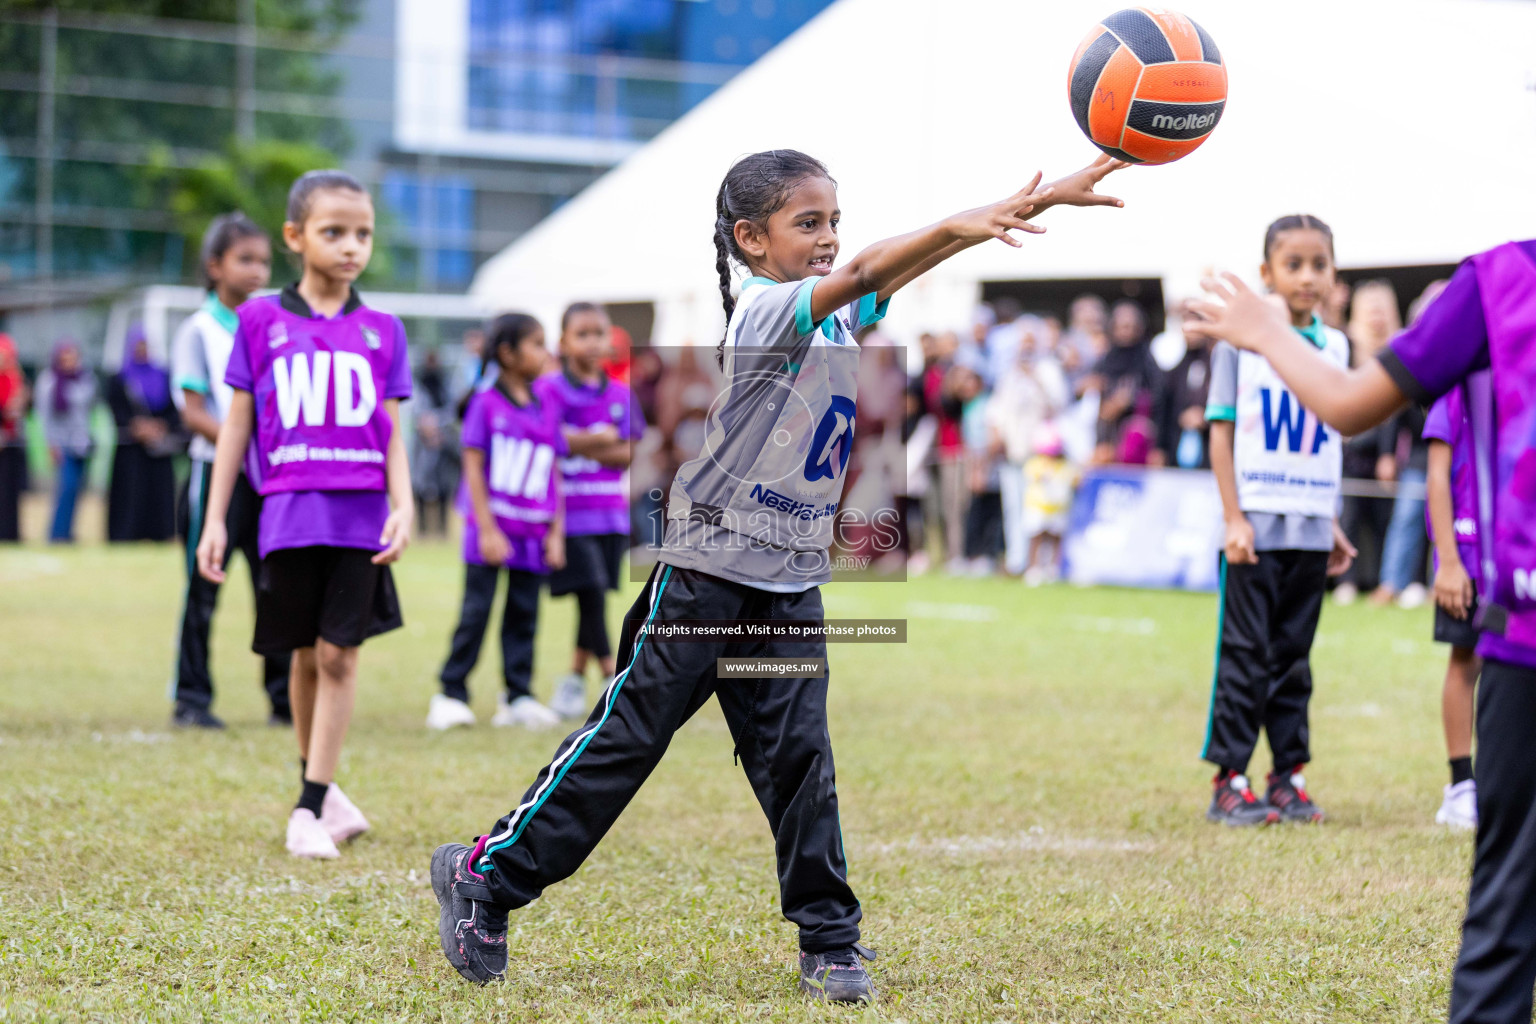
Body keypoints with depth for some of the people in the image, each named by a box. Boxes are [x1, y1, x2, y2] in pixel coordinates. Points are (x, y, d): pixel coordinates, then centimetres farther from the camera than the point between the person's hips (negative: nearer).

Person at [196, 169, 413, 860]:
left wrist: (403, 506, -7)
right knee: (305, 655, 8)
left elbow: (391, 433, 8)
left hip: (361, 516, 0)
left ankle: (309, 808, -1)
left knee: (339, 654, -4)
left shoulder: (382, 331, 9)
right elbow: (238, 424, 8)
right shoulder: (261, 322, 6)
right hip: (289, 514, 0)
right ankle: (320, 782, 26)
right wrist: (215, 519, 5)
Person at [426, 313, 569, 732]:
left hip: (533, 534, 5)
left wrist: (555, 532, 7)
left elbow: (554, 474, 12)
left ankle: (518, 696, 14)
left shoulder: (546, 410, 9)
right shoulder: (485, 404, -6)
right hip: (491, 528, -5)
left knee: (524, 613, 8)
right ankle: (451, 694, 3)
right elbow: (473, 467, -8)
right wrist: (487, 529, -12)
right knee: (476, 611, -4)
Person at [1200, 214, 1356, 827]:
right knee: (1245, 656, -2)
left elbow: (1327, 444, 15)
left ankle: (1289, 777, 14)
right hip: (1255, 527, -4)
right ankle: (1229, 782, 3)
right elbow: (1222, 432, -4)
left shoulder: (1333, 347, 10)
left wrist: (1331, 525, 13)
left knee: (1294, 657, 9)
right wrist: (1234, 518, -11)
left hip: (1311, 530, 4)